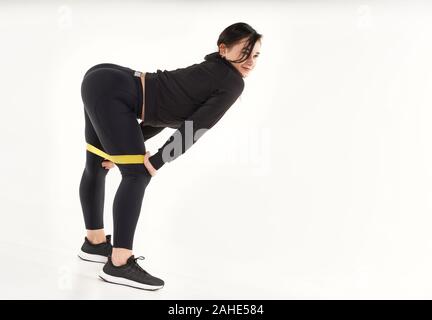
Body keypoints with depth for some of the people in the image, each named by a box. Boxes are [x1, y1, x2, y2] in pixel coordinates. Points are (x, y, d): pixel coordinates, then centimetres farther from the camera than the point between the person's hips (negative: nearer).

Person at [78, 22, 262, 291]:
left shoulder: (213, 76, 18)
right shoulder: (233, 83, -8)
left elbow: (162, 113, 18)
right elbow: (194, 128, -15)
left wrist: (125, 151, 14)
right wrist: (156, 162, -9)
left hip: (102, 82, 10)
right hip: (111, 89, -10)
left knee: (97, 167, 18)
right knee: (137, 175, -9)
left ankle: (95, 243, 34)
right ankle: (119, 264, -3)